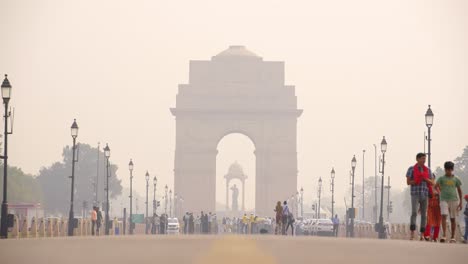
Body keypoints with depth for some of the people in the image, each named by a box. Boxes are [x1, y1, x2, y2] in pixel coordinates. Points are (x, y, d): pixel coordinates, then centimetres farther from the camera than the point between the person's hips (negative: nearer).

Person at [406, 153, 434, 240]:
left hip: (425, 195, 3)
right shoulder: (411, 169, 1)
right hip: (415, 194, -3)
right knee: (414, 212, -18)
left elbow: (432, 183, 6)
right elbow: (408, 182, -3)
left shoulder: (428, 170, 10)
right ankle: (412, 234, -20)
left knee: (424, 215, 2)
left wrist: (425, 179, -14)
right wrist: (416, 180, -19)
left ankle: (422, 235, 7)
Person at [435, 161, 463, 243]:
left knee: (453, 219, 4)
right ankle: (444, 235, -21)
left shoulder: (456, 179, 9)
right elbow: (436, 185, -6)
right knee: (444, 216, -16)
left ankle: (452, 237, 9)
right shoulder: (441, 178, 7)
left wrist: (461, 202, 6)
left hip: (454, 200, 1)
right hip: (444, 200, -1)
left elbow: (459, 191, 12)